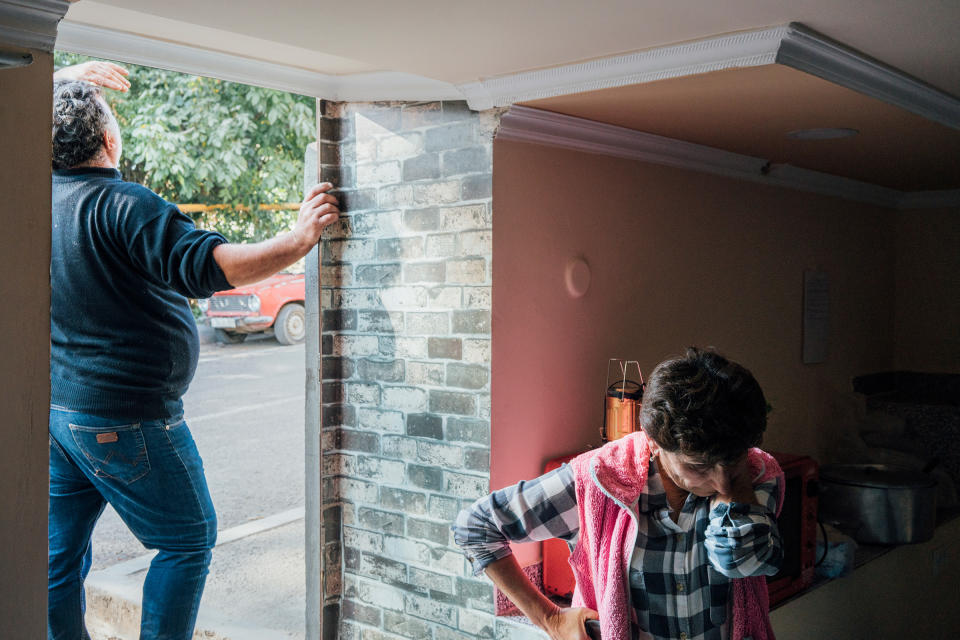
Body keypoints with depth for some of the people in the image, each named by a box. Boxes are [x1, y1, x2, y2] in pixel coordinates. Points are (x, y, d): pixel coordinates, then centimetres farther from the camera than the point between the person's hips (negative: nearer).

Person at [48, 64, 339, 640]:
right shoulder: (121, 206, -21)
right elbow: (207, 267, -27)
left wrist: (65, 85, 22)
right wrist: (299, 240, -21)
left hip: (56, 410, 8)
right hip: (124, 417, -8)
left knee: (62, 550, 16)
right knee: (189, 539, 8)